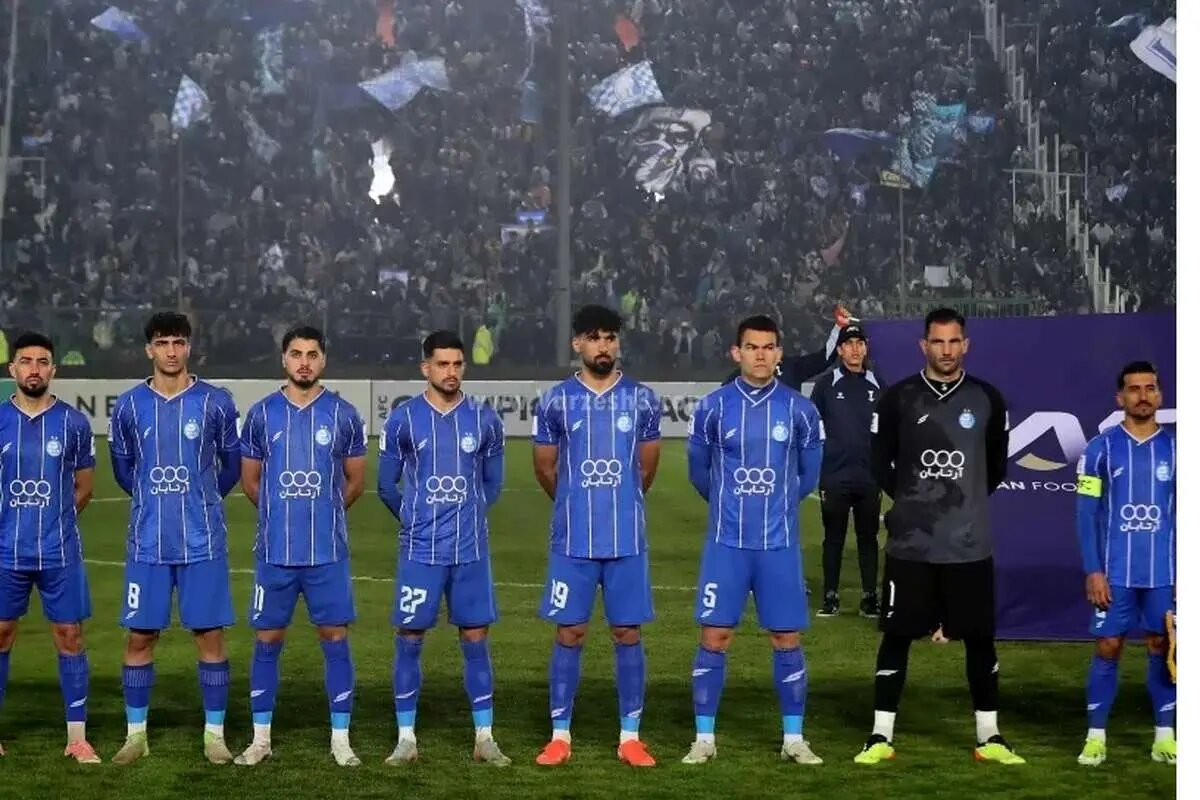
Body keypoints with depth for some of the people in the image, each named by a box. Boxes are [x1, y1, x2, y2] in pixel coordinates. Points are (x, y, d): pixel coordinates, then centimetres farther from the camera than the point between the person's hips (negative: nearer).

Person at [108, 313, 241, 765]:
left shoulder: (215, 402, -1)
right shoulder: (129, 406, 3)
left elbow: (231, 465, 11)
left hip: (203, 541, -1)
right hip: (147, 543, 1)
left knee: (210, 636, 1)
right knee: (139, 637, 3)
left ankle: (214, 735, 10)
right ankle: (136, 733, 15)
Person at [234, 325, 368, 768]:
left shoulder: (343, 414, 2)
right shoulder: (261, 414, 4)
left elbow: (355, 482, 11)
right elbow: (250, 482, 13)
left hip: (328, 551, -1)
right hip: (274, 550, 1)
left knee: (335, 638, 1)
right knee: (267, 640, 5)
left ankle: (340, 738, 9)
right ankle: (261, 738, 14)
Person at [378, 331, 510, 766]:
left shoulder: (485, 419, 4)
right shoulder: (403, 418, -1)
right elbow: (387, 486, 7)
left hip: (471, 550, 1)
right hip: (420, 551, -1)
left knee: (475, 638, 5)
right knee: (409, 639, 1)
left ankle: (484, 738, 11)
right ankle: (406, 738, 10)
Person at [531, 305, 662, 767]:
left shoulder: (642, 400, 2)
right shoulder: (556, 401, 0)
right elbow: (544, 467, 11)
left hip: (628, 539, 1)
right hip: (573, 539, -1)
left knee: (628, 632, 4)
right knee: (569, 633, 3)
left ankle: (630, 736, 10)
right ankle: (560, 735, 10)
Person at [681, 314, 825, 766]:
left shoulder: (799, 410, -1)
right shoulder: (714, 407, -2)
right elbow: (698, 471, 12)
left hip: (779, 544, 1)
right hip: (726, 542, -1)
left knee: (787, 639, 4)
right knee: (714, 637, -1)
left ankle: (794, 739, 14)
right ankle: (704, 739, 8)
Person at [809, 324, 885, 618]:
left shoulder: (877, 385, 8)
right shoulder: (826, 384, 1)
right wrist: (815, 464, -3)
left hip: (869, 476, 2)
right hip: (834, 475, -2)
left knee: (868, 537, 6)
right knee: (834, 537, 4)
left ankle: (870, 597, 11)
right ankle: (831, 597, 9)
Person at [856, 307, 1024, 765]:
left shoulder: (987, 400, 3)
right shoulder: (898, 398, -2)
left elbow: (997, 464, 14)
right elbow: (880, 462, 6)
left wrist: (967, 501, 10)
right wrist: (912, 500, 5)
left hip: (970, 544, 1)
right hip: (910, 543, -1)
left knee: (980, 638, 5)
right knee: (896, 636, 2)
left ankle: (989, 738, 15)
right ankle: (881, 737, 9)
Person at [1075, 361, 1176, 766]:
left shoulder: (1175, 447, 5)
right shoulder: (1101, 448, -1)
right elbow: (1086, 512, -1)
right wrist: (1092, 570, -8)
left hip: (1164, 572, 2)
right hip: (1115, 572, -2)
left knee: (1161, 648, 7)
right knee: (1108, 648, 1)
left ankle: (1164, 736, 14)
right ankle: (1096, 737, 7)